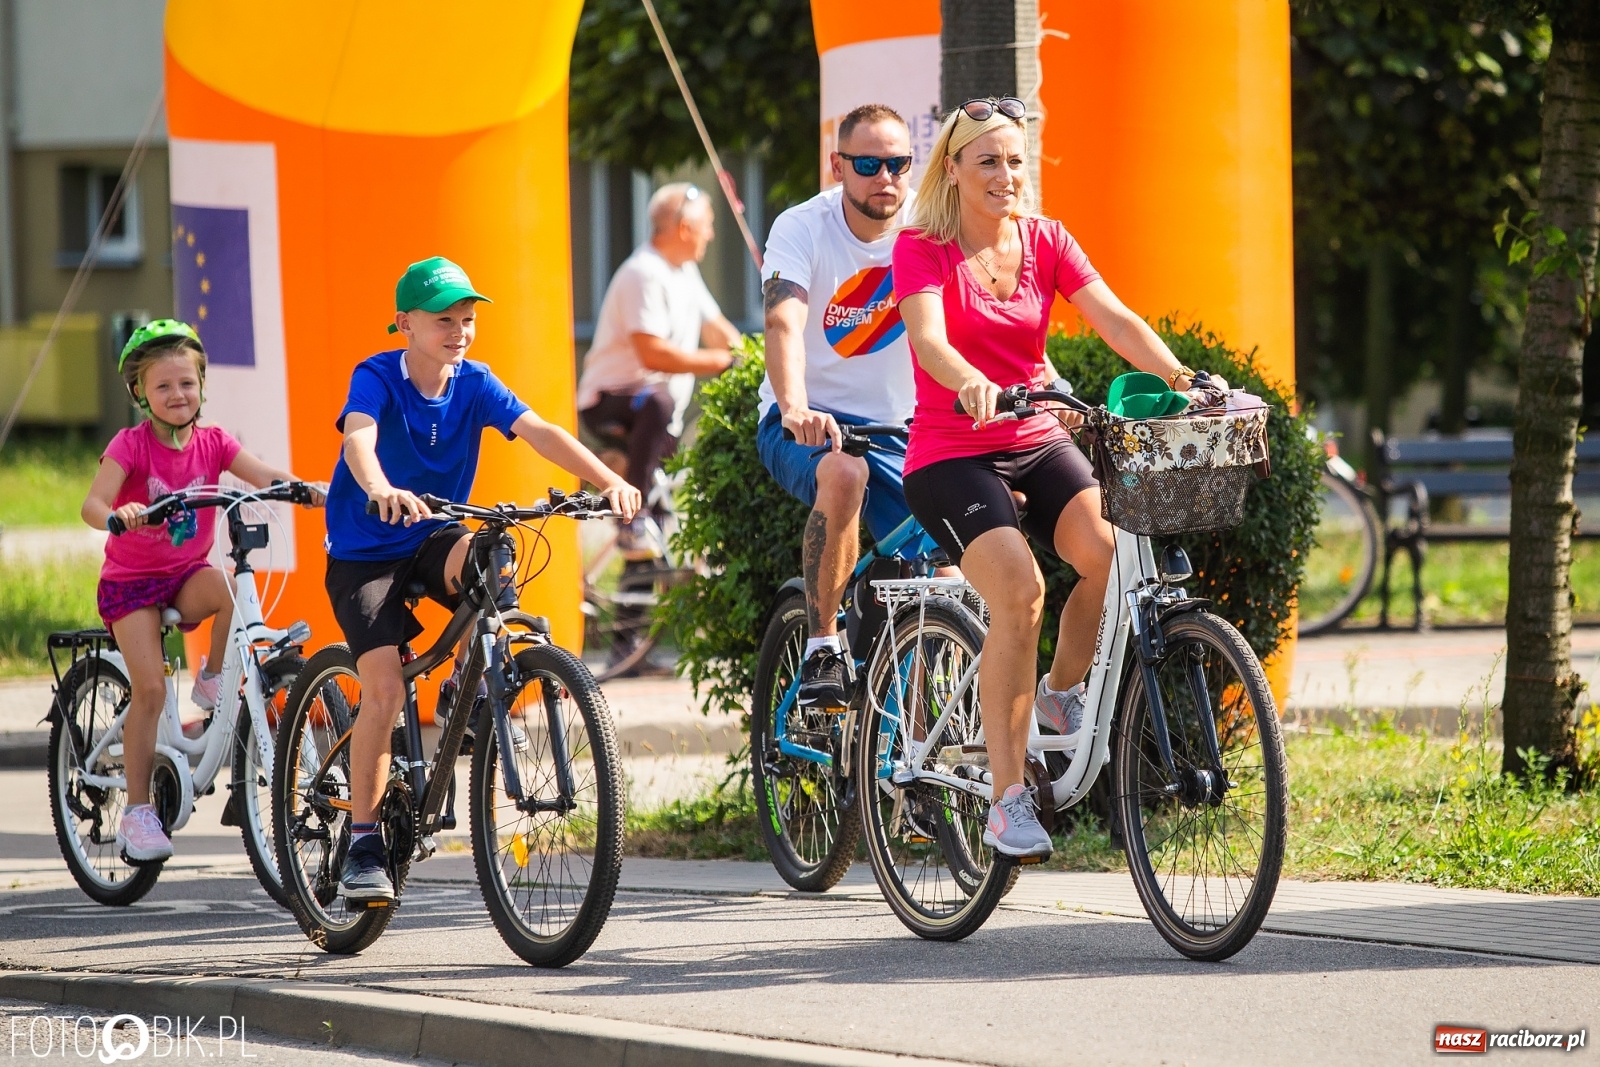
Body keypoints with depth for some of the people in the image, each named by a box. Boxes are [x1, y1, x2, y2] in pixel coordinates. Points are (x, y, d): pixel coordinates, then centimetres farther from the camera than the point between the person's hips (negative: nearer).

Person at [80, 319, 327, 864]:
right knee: (149, 687, -16)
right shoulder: (131, 445, -11)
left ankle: (213, 682, -6)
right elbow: (92, 503, -24)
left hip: (187, 574, 3)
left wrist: (317, 492, -33)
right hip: (130, 579, -3)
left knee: (233, 590, -32)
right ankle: (137, 812, -6)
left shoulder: (212, 443, -1)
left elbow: (267, 478, -13)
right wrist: (118, 515, -48)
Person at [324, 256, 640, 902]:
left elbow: (538, 432, -20)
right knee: (384, 688, -18)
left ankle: (469, 683, -8)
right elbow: (358, 438, -37)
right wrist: (381, 490, -60)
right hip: (364, 553, -3)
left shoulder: (474, 384, -6)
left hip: (433, 542, 3)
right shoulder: (377, 378, -17)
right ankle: (363, 844, -8)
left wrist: (609, 480, -36)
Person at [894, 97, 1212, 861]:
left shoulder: (1046, 241, 6)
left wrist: (1179, 376, -24)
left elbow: (1113, 319, -6)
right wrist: (971, 385, -45)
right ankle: (1008, 802, -21)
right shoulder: (922, 247, -6)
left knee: (1114, 552, -25)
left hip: (1037, 444, 4)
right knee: (1019, 589, -28)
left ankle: (1061, 696, 4)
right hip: (950, 454, -4)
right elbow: (929, 338, -23)